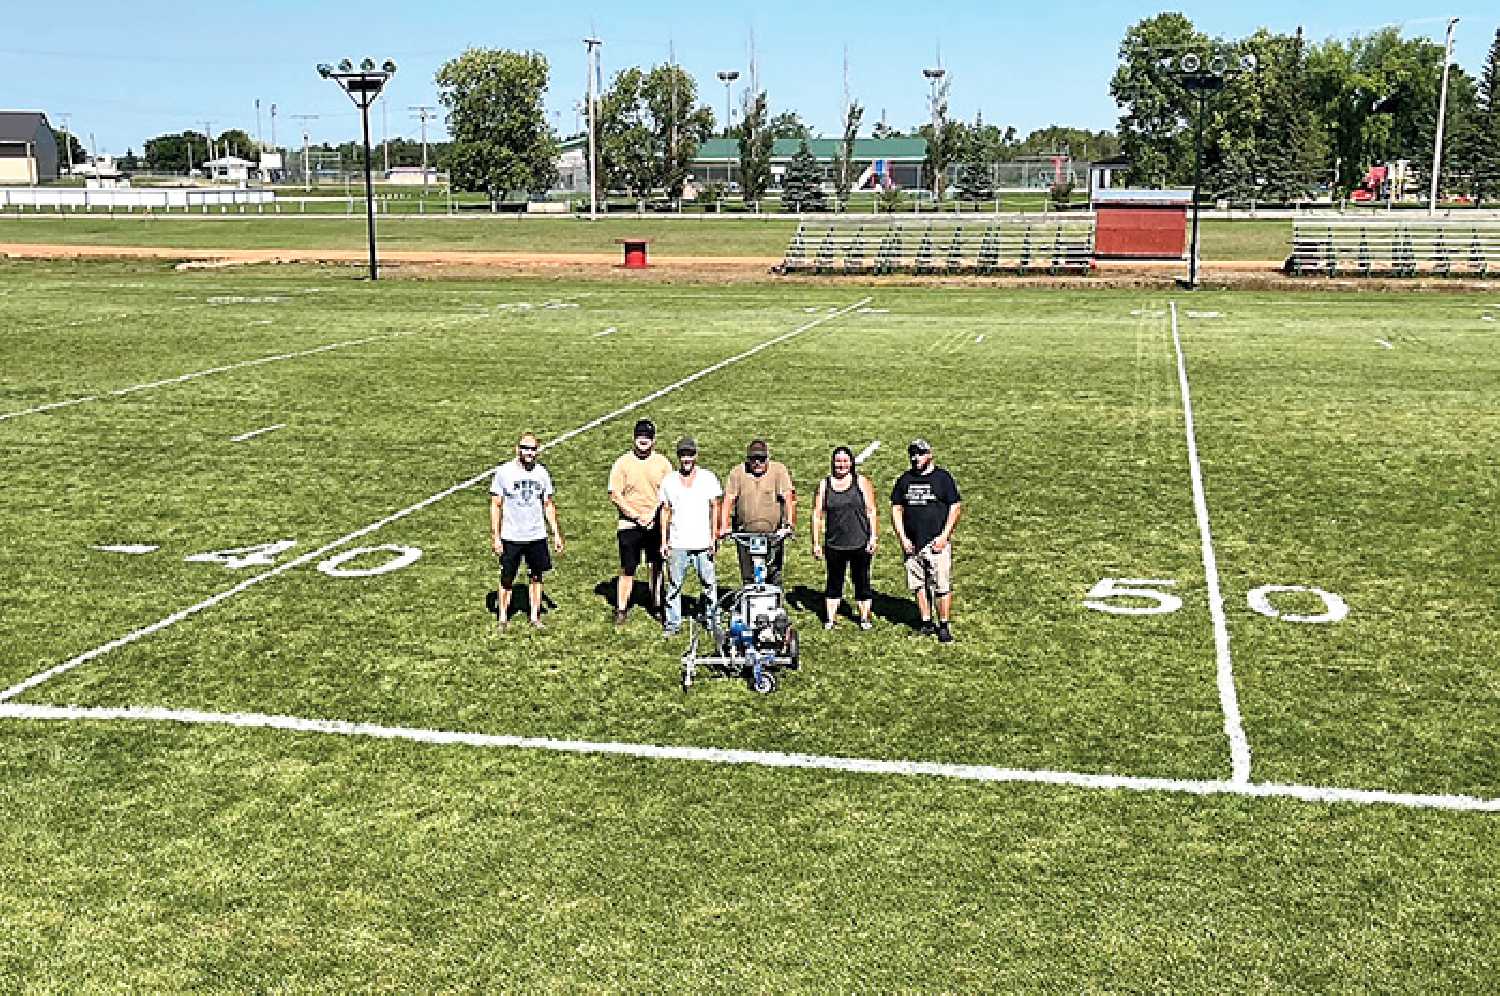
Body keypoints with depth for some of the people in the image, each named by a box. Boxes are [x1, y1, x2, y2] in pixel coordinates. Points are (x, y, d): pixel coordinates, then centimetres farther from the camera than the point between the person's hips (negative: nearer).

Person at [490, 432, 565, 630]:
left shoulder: (542, 473, 5)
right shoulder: (504, 472, -5)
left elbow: (548, 505, 13)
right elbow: (495, 505, -4)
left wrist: (556, 533, 8)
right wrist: (495, 536, -9)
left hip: (537, 536, 3)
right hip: (511, 537, -3)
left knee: (536, 577, 9)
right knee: (506, 580, 3)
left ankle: (535, 617, 21)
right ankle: (502, 618, 16)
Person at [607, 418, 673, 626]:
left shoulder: (662, 463, 4)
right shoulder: (623, 463, -2)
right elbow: (615, 495, -5)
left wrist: (652, 515, -8)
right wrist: (636, 515, -11)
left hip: (656, 523, 2)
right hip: (629, 524, -2)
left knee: (657, 566, 9)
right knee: (627, 569, 0)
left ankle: (657, 605, 21)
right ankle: (621, 609, 7)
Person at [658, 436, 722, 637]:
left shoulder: (708, 478, 4)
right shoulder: (669, 481, 9)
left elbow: (714, 508, 4)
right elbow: (665, 512, 12)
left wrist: (714, 537, -3)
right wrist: (663, 542, 8)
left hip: (703, 543, -1)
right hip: (677, 544, 1)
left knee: (709, 582, 1)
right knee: (674, 584, 1)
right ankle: (672, 622, 10)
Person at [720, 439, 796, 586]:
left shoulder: (778, 470, -2)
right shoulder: (738, 473, 0)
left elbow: (787, 497, -8)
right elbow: (728, 499, -3)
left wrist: (789, 524, -19)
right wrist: (724, 527, -13)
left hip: (773, 534, -1)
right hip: (745, 534, 1)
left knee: (774, 578, -1)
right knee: (747, 578, 5)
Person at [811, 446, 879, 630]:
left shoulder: (861, 482, 3)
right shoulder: (824, 484, 7)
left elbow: (871, 511, 3)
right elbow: (817, 515, 8)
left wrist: (872, 538, -4)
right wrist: (816, 543, 3)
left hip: (860, 544, -1)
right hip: (834, 544, 1)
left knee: (862, 582, 5)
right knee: (834, 582, 8)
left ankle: (864, 618, 17)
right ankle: (830, 618, 17)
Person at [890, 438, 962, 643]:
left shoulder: (943, 478, -1)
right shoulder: (904, 480, 11)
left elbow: (956, 508, -2)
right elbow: (896, 510, 13)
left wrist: (944, 536, -10)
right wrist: (902, 538, 2)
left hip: (937, 543, -4)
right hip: (912, 544, 4)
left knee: (942, 586, -5)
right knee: (919, 585, 8)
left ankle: (944, 626, 3)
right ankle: (926, 624, 19)